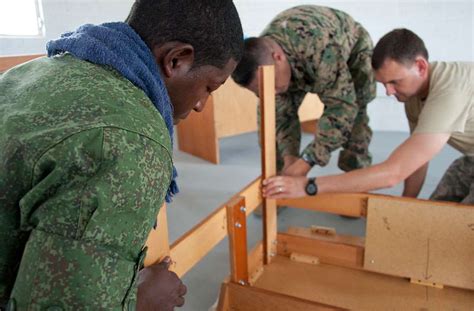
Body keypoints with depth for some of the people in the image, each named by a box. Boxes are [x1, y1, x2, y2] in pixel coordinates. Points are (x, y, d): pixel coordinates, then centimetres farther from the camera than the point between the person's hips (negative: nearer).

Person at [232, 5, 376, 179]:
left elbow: (341, 105, -47)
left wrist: (306, 161, -51)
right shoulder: (262, 60, -28)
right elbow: (280, 113, -21)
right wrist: (288, 155, -35)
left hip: (352, 53, -3)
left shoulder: (319, 47, -48)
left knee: (353, 117, -20)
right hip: (300, 64, 4)